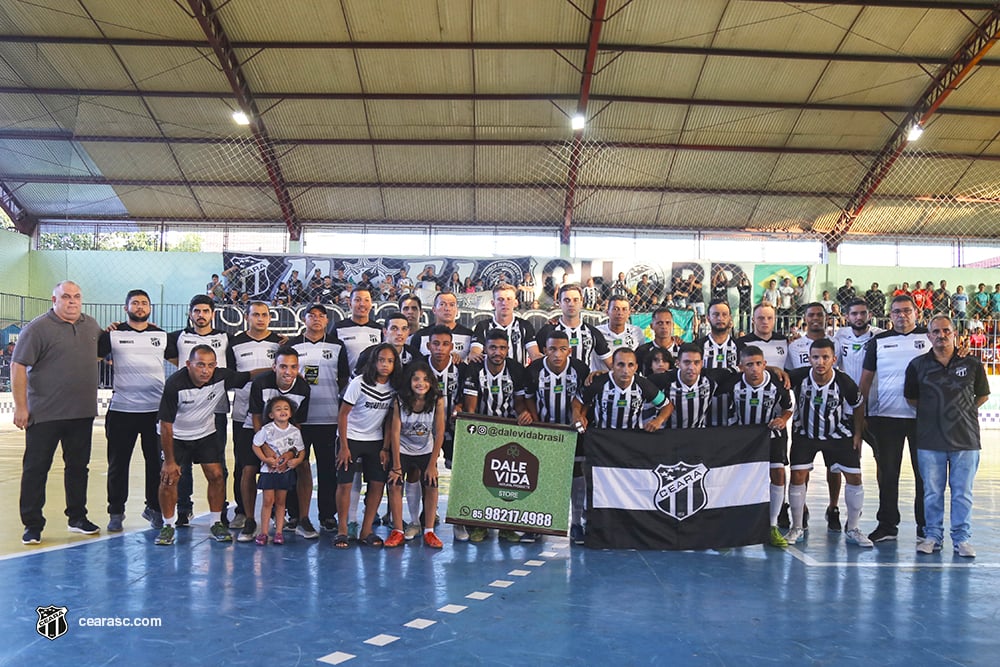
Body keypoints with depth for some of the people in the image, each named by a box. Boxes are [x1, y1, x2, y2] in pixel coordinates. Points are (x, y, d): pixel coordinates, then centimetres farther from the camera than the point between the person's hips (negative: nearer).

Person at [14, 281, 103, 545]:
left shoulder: (91, 325, 10)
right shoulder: (38, 328, -8)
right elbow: (18, 367, -11)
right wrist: (20, 406, -15)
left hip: (82, 413, 5)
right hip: (45, 414, -5)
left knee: (78, 466, 13)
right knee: (35, 468, 3)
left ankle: (78, 517, 26)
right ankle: (32, 525, 13)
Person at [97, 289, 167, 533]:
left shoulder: (162, 335, 10)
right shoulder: (113, 334, 4)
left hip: (156, 409, 2)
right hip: (122, 409, -1)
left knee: (156, 462, 8)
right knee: (118, 463, 6)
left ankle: (154, 508, 21)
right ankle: (116, 512, 18)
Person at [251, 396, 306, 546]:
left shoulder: (295, 431, -1)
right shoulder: (267, 429, -9)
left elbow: (301, 450, 6)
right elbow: (255, 445, -3)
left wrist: (297, 460, -14)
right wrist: (266, 459, -15)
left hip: (286, 470, 2)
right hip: (269, 470, -2)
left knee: (281, 501, 9)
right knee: (268, 500, -3)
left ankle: (279, 532, 13)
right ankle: (263, 532, 5)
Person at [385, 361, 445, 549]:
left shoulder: (437, 401, -20)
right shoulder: (399, 401, -22)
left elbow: (439, 433, -15)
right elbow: (395, 432, -18)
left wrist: (432, 464, -13)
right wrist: (396, 466, -17)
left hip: (426, 451, 1)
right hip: (402, 450, -1)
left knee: (431, 486, -9)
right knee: (395, 485, -12)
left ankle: (429, 532, 5)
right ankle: (398, 531, 1)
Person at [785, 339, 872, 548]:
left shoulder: (844, 382, -22)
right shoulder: (799, 377, -24)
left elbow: (858, 406, -3)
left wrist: (857, 434, -2)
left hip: (838, 434, 1)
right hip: (804, 434, -1)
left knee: (854, 477, -1)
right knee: (798, 476, -8)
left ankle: (852, 530, 16)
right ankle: (796, 528, 7)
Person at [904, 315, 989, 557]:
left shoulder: (972, 365, 2)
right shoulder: (918, 365, 3)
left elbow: (983, 395, 14)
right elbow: (910, 398, 13)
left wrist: (962, 411, 11)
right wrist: (932, 411, 8)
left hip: (965, 438, 0)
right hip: (930, 439, 0)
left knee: (962, 492, 5)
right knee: (932, 492, 7)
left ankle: (962, 538, 16)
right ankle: (932, 536, 17)